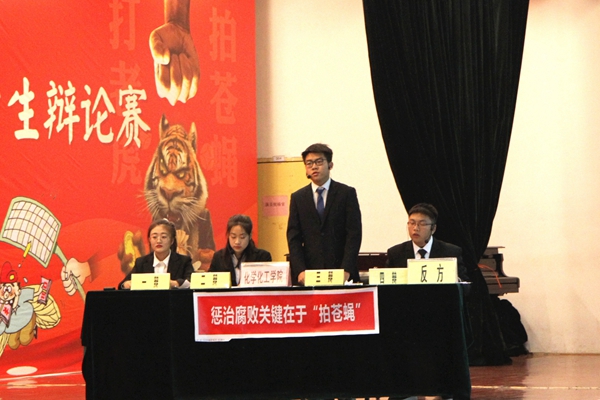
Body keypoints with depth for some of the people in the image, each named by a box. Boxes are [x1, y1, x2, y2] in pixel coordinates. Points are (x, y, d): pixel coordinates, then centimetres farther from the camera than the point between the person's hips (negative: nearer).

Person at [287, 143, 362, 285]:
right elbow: (293, 238, 4)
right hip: (309, 274, 1)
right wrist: (300, 271, -9)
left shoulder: (347, 193, 4)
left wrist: (346, 270, -13)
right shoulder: (297, 197, 10)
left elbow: (354, 234, -2)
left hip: (342, 272, -1)